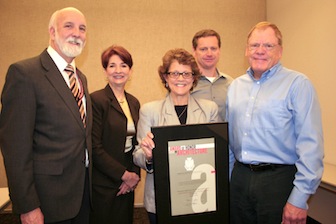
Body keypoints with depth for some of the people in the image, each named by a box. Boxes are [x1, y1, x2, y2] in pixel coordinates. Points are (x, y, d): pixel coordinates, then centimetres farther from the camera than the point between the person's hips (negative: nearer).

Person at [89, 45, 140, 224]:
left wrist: (135, 174, -2)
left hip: (127, 185, 6)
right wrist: (124, 174, -12)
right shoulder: (96, 100, -13)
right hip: (103, 184, -6)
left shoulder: (134, 102, 8)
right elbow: (94, 148, -16)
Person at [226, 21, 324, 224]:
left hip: (279, 179, -5)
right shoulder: (235, 86, 9)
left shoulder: (297, 84, -9)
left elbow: (311, 145, -14)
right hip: (240, 177, 5)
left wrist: (299, 199, -16)